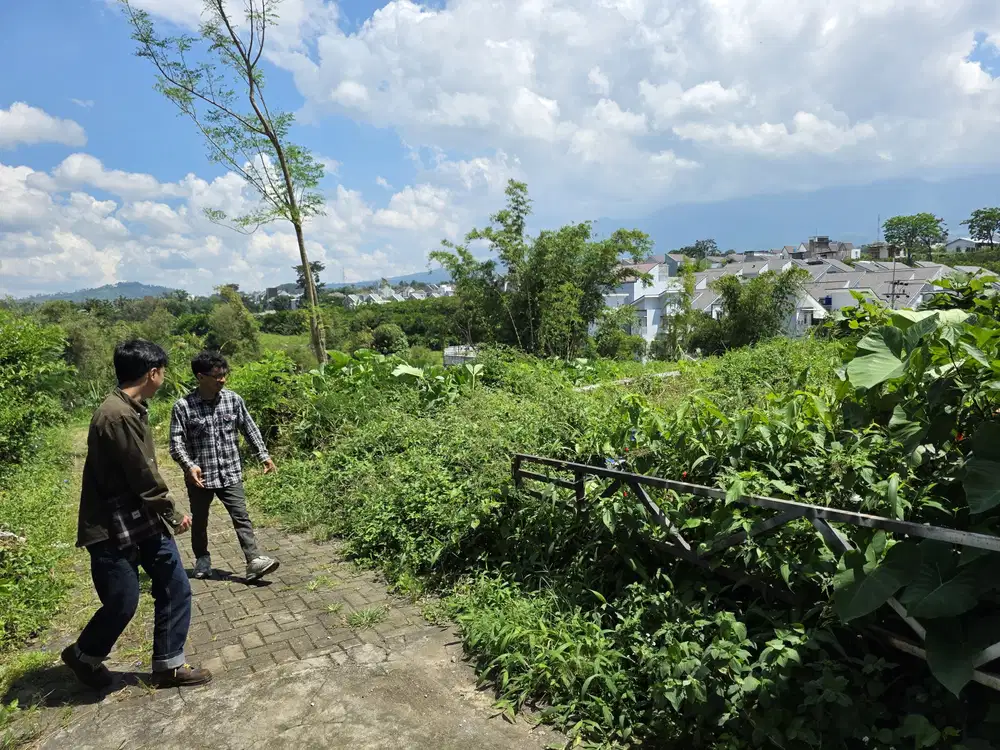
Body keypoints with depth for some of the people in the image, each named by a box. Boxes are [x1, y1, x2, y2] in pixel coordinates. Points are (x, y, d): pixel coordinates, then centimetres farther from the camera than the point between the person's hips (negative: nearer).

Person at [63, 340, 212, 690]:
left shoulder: (132, 410, 7)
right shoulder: (118, 416, -25)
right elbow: (144, 477, -21)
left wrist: (165, 515, 13)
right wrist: (173, 514, -7)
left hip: (143, 520, 9)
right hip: (114, 528, -9)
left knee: (176, 588, 8)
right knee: (122, 603, 6)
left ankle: (169, 666, 22)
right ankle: (83, 656, 36)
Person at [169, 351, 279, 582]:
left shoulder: (233, 399, -2)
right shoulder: (183, 406, -12)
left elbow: (249, 429, 7)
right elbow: (177, 443, -13)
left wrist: (264, 455, 5)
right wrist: (189, 465, -28)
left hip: (230, 473, 1)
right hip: (200, 476, -1)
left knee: (241, 517, -4)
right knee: (199, 521, 17)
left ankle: (254, 562, -5)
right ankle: (202, 559, 37)